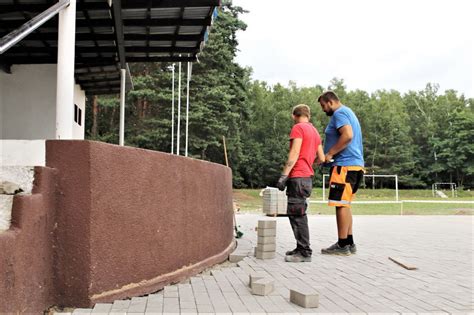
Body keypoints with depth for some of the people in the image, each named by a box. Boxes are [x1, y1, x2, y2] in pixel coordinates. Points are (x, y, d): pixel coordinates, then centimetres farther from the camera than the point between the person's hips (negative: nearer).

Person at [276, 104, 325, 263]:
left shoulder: (298, 128, -5)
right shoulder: (315, 131, 19)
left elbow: (294, 153, -16)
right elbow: (322, 158, 15)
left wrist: (284, 175, -18)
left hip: (297, 177, -9)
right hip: (307, 176, 9)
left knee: (297, 214, -8)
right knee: (296, 214, 15)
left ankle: (304, 252, -8)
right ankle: (301, 248, 19)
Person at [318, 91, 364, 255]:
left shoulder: (339, 113, -9)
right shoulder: (348, 112, 23)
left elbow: (348, 135, -24)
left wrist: (329, 154, -18)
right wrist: (331, 155, 19)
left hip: (345, 165, -10)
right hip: (354, 164, 10)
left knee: (341, 204, -7)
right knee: (345, 205, 14)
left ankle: (342, 245, -2)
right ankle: (349, 243, 18)